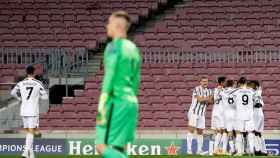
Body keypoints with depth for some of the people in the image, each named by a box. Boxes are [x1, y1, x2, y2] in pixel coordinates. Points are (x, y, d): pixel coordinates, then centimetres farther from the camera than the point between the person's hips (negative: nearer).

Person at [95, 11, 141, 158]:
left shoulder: (113, 47, -12)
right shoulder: (133, 48, 14)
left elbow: (109, 78, -18)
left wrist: (101, 107, -19)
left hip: (116, 103, -9)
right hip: (130, 102, 9)